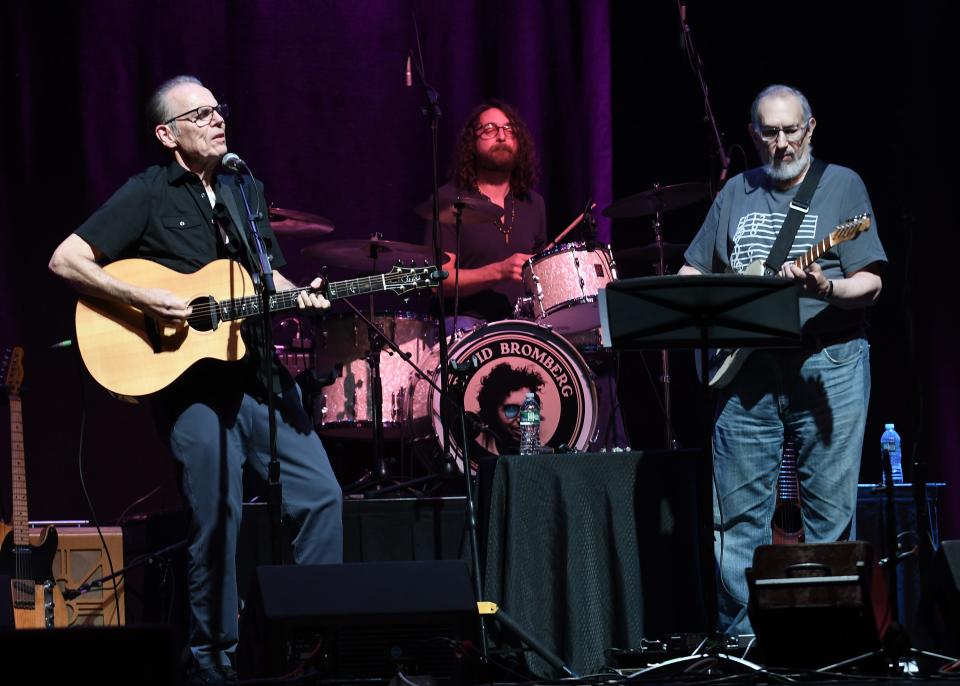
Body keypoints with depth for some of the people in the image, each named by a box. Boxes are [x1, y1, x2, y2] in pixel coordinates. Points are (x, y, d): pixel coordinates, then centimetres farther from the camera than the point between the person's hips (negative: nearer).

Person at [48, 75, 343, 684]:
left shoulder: (245, 190, 15)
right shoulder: (147, 195, -4)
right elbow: (65, 260, -9)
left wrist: (297, 295, 0)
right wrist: (145, 299, -19)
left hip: (258, 373, 6)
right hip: (190, 380, -6)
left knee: (322, 495, 0)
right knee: (218, 517, -8)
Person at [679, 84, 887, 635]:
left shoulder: (842, 185, 4)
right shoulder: (737, 192, 16)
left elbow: (870, 286, -3)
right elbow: (693, 271, 23)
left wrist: (826, 289, -23)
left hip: (827, 365, -3)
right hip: (746, 368, 4)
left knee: (832, 512, -2)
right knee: (739, 514, 3)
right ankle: (741, 639, 9)